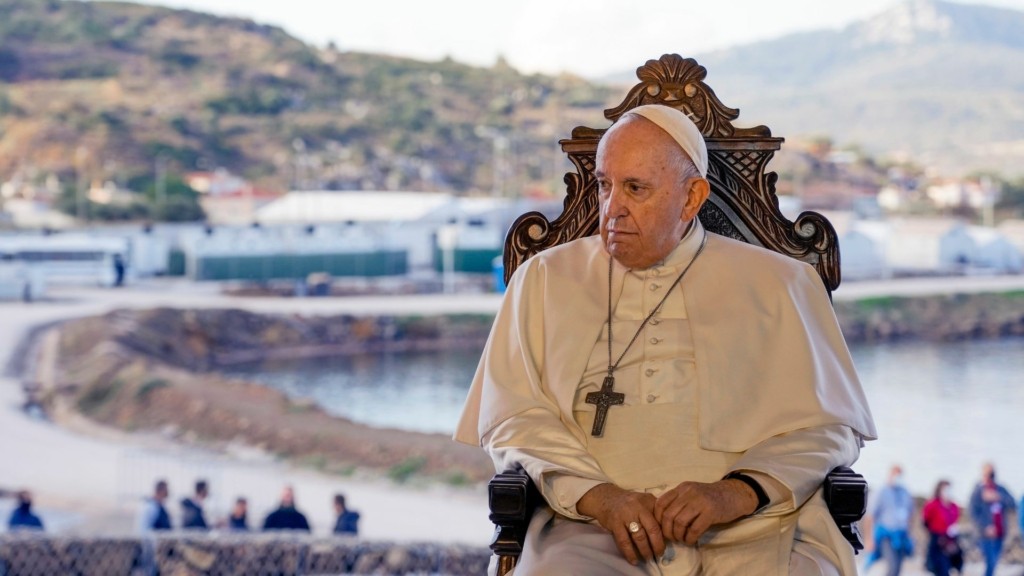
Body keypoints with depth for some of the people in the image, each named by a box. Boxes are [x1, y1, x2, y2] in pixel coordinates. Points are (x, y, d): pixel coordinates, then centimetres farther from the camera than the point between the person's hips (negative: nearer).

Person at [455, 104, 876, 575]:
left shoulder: (778, 284, 16)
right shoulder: (544, 280, 18)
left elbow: (829, 426, 8)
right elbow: (513, 418, 8)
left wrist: (736, 493, -10)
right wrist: (598, 495, -10)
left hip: (750, 531, 1)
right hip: (594, 530, 0)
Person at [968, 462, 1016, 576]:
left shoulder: (1000, 490, 9)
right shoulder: (977, 492, -4)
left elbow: (1013, 505, -4)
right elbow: (973, 514, -7)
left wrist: (998, 497, -20)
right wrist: (986, 527, -19)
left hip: (999, 534, 5)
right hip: (986, 534, -5)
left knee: (993, 563, 10)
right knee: (990, 563, -12)